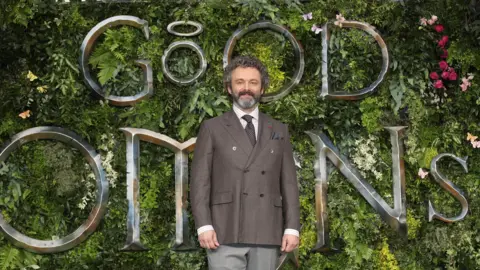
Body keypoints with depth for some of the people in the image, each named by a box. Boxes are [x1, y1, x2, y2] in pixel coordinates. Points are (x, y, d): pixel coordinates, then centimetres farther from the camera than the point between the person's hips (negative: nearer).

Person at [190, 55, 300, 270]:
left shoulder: (278, 131, 14)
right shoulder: (212, 129, 6)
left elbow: (288, 183, 10)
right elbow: (200, 181, 0)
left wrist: (292, 228, 0)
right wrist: (204, 226, -12)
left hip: (266, 235, 3)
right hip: (225, 234, -3)